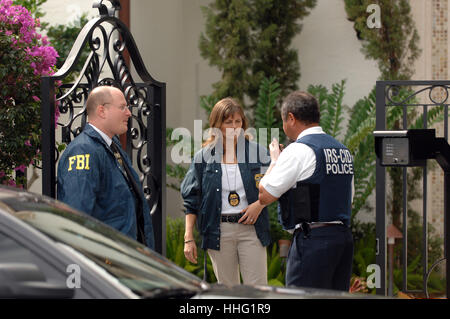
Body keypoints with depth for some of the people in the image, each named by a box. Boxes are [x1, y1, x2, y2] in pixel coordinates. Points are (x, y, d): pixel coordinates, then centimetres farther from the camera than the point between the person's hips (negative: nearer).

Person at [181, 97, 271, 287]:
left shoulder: (257, 152, 4)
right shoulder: (203, 157, 5)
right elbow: (191, 200, 6)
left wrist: (260, 204, -10)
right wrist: (189, 238, 1)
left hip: (251, 229, 0)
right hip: (219, 232, 0)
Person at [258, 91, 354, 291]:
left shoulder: (298, 151, -9)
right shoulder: (343, 151, 15)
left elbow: (265, 196, -6)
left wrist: (275, 160, 9)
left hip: (312, 239, -8)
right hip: (344, 235, 8)